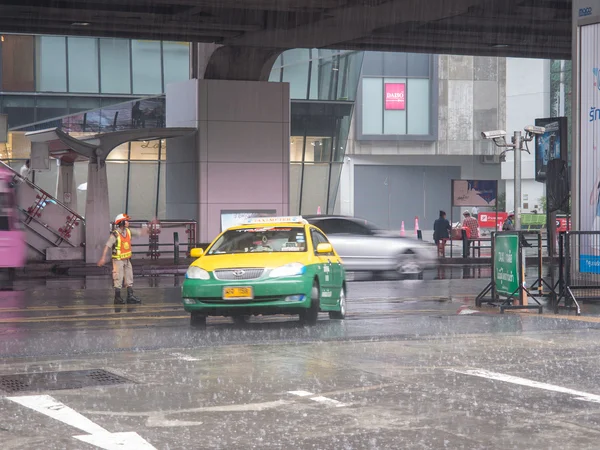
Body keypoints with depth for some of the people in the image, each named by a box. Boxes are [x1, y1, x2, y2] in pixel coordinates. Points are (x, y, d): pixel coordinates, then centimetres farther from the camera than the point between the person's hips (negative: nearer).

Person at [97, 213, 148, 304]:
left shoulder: (129, 231, 2)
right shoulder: (115, 235, -19)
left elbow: (140, 232, 11)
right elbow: (107, 246, -22)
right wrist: (103, 258, -29)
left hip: (127, 259, 7)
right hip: (118, 260, -7)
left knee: (129, 279, 11)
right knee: (118, 279, -2)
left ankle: (130, 296, 18)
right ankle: (117, 298, 6)